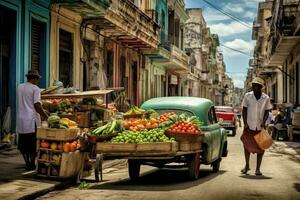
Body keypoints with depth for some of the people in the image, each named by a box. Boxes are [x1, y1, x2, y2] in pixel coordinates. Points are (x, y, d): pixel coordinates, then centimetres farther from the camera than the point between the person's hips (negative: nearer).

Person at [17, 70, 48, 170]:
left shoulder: (19, 87, 10)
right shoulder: (35, 89, -8)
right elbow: (37, 105, -15)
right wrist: (44, 115, -1)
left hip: (21, 120, 5)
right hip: (31, 120, -5)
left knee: (23, 144, 12)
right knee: (33, 143, 5)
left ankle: (27, 163, 13)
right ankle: (32, 163, 10)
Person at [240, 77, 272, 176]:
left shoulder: (266, 98, -3)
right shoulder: (248, 96, -5)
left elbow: (267, 112, 3)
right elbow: (244, 110, -1)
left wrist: (264, 122, -13)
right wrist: (245, 123, -9)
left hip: (260, 127, 0)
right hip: (249, 126, 0)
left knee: (260, 148, 3)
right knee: (247, 145, 10)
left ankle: (258, 169, 13)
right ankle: (247, 166, 28)